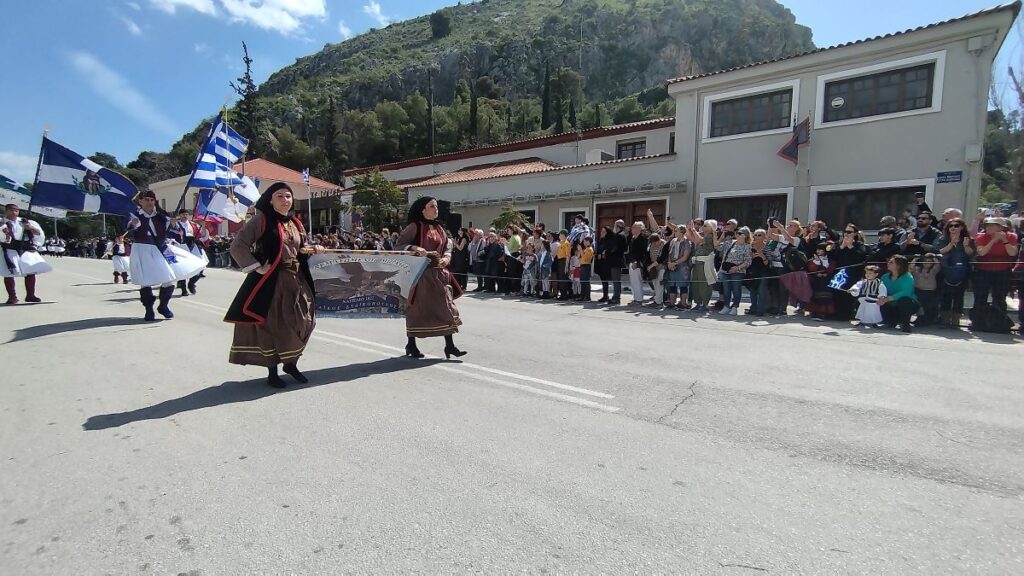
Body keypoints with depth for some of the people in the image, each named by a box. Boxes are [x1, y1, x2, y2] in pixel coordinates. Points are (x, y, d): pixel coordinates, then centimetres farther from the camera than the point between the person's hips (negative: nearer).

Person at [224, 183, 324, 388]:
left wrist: (313, 250, 4)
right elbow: (237, 246, -10)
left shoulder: (295, 223, 15)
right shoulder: (262, 220, -6)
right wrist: (257, 268, -15)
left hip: (296, 281, 6)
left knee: (301, 322, 6)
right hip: (271, 281, -6)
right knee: (272, 324, 0)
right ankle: (272, 372, 15)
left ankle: (291, 363, 26)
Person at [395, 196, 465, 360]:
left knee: (446, 307, 0)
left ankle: (449, 345, 5)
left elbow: (447, 247, 16)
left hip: (438, 273, 6)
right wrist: (414, 248, -26)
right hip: (419, 273, -6)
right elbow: (398, 245, -9)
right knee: (416, 307, 3)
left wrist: (446, 258, -5)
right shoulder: (414, 226, -6)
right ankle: (411, 344, 19)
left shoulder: (439, 228, 13)